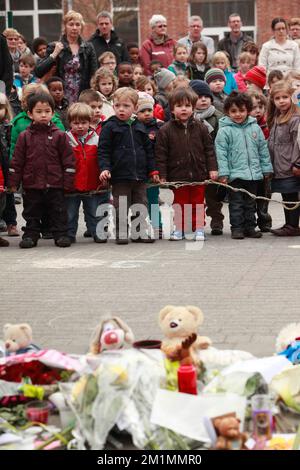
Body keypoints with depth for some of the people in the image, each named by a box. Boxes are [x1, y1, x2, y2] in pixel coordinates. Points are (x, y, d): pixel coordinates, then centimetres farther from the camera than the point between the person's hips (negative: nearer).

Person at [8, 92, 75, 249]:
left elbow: (68, 160, 0)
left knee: (58, 212, 6)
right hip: (31, 185, 1)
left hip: (55, 185, -1)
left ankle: (61, 234, 14)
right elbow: (17, 161, 4)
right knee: (32, 213, 9)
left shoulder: (59, 136, -1)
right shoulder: (25, 137, 2)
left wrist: (68, 182, -4)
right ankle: (30, 235, 17)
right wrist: (13, 182, 0)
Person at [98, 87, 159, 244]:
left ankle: (140, 232, 19)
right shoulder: (110, 127, -4)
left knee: (141, 206, 10)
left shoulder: (139, 127, 9)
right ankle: (121, 233, 10)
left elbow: (148, 150, 15)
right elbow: (103, 150, -7)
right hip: (119, 176, -4)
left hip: (140, 176, 4)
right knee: (121, 207, 2)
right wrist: (105, 168, -19)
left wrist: (152, 171, 12)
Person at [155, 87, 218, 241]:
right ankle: (179, 228, 18)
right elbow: (161, 154, -4)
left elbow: (209, 149, 6)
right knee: (180, 204, 7)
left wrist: (212, 168, 0)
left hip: (198, 174, 1)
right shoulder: (166, 130, -5)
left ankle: (199, 228, 16)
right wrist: (162, 175, -7)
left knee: (198, 203, 8)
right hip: (178, 175, -1)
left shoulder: (200, 128, 2)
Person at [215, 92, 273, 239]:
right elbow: (221, 153, -9)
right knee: (236, 203, 1)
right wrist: (223, 173, -14)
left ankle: (250, 227, 20)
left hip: (253, 174, 4)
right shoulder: (224, 131, -7)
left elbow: (263, 149, 12)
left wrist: (266, 169, 10)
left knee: (251, 203, 12)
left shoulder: (255, 128, 6)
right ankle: (236, 228, 7)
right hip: (235, 175, -4)